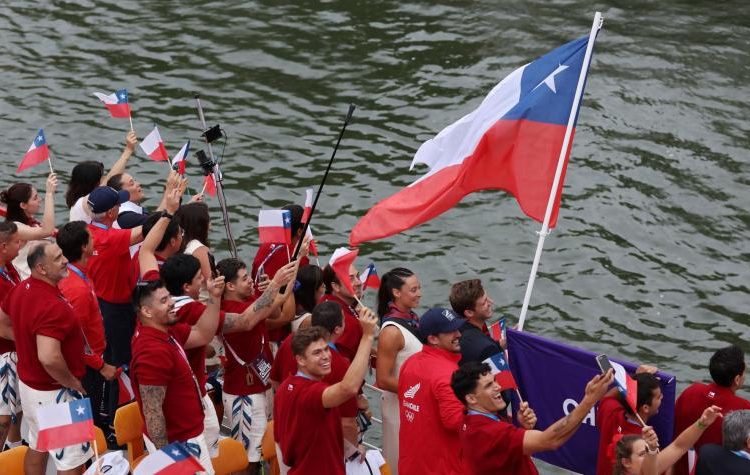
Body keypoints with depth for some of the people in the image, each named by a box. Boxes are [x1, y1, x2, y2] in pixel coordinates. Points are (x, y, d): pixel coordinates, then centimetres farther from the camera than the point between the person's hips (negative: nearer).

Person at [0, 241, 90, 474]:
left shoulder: (21, 289, -2)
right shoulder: (52, 306, -31)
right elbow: (49, 358, -40)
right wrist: (74, 383, -24)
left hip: (29, 382, 9)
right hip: (54, 391, -9)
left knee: (37, 446, 24)